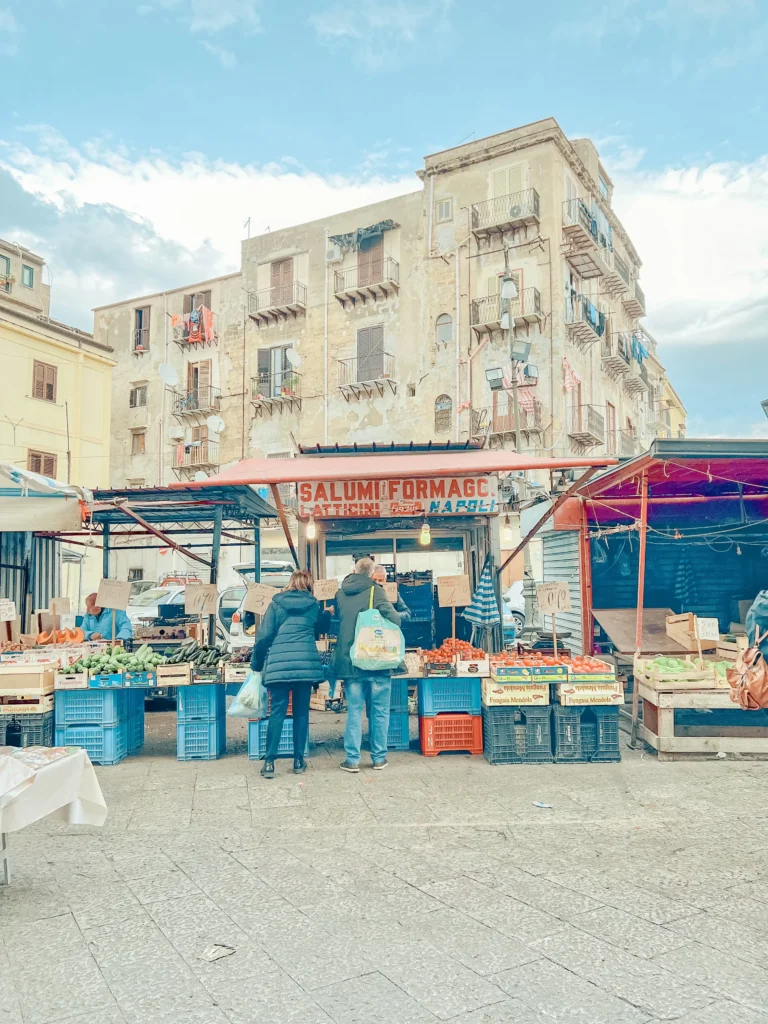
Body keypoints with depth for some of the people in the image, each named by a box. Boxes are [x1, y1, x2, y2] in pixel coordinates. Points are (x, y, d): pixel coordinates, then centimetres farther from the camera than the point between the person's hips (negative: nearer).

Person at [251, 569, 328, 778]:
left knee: (277, 712, 3)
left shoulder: (276, 603, 7)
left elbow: (264, 635, 2)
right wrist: (327, 613, 46)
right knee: (301, 712, 9)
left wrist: (256, 663, 12)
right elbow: (322, 628, 28)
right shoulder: (314, 605, 10)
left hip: (279, 663, -1)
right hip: (306, 662, 1)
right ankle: (298, 761, 14)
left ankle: (269, 762, 1)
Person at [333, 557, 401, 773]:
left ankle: (352, 759, 10)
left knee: (354, 711, 9)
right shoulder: (375, 591, -7)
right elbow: (394, 619, -16)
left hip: (348, 660, 3)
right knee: (380, 711, 9)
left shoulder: (340, 593, 7)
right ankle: (379, 757, 15)